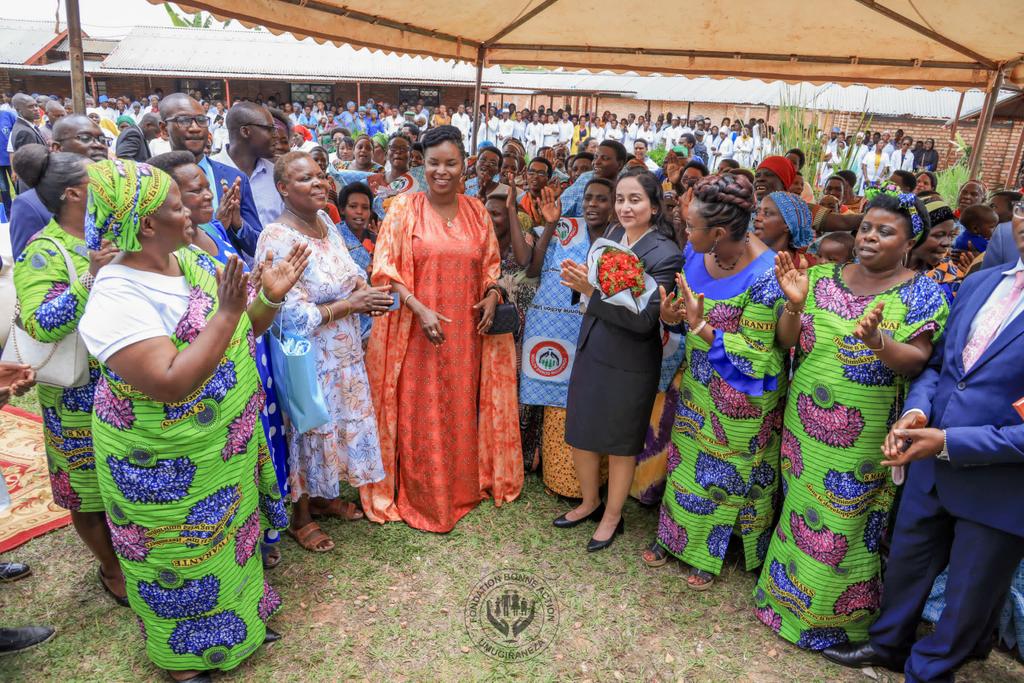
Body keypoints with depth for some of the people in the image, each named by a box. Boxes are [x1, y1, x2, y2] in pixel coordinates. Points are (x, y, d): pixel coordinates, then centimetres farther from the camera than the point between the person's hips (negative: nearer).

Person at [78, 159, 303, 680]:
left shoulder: (194, 262, -1)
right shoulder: (117, 299, -24)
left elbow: (240, 334, 6)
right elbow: (170, 384, -32)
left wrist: (270, 297, -12)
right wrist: (226, 313, -33)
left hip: (228, 449, 7)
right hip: (166, 469, -7)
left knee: (229, 535, 24)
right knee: (179, 561, 13)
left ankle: (241, 620, 48)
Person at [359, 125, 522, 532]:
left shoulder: (476, 210, 8)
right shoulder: (405, 208, -3)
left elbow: (491, 263, 16)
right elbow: (386, 267, -8)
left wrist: (492, 294, -4)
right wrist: (421, 310, -18)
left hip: (466, 331, 3)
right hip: (417, 330, -3)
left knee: (461, 411, 12)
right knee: (419, 414, 4)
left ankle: (462, 486, 31)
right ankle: (421, 495, 21)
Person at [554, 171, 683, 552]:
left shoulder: (665, 255, -17)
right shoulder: (613, 234, 2)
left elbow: (644, 319, -21)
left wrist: (593, 290, -27)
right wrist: (580, 281, -14)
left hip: (629, 363, -6)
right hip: (590, 350, 6)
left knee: (620, 442, 12)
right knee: (579, 432, 17)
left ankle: (612, 516, 36)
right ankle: (590, 502, 42)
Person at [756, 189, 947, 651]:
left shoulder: (922, 294, -6)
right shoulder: (822, 278, 1)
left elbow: (916, 362, -14)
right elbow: (786, 341, -2)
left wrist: (877, 340, -33)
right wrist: (794, 304, -20)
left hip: (865, 438, -3)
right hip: (805, 425, 3)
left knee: (845, 527, 8)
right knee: (801, 506, 16)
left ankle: (833, 613, 32)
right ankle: (788, 589, 38)